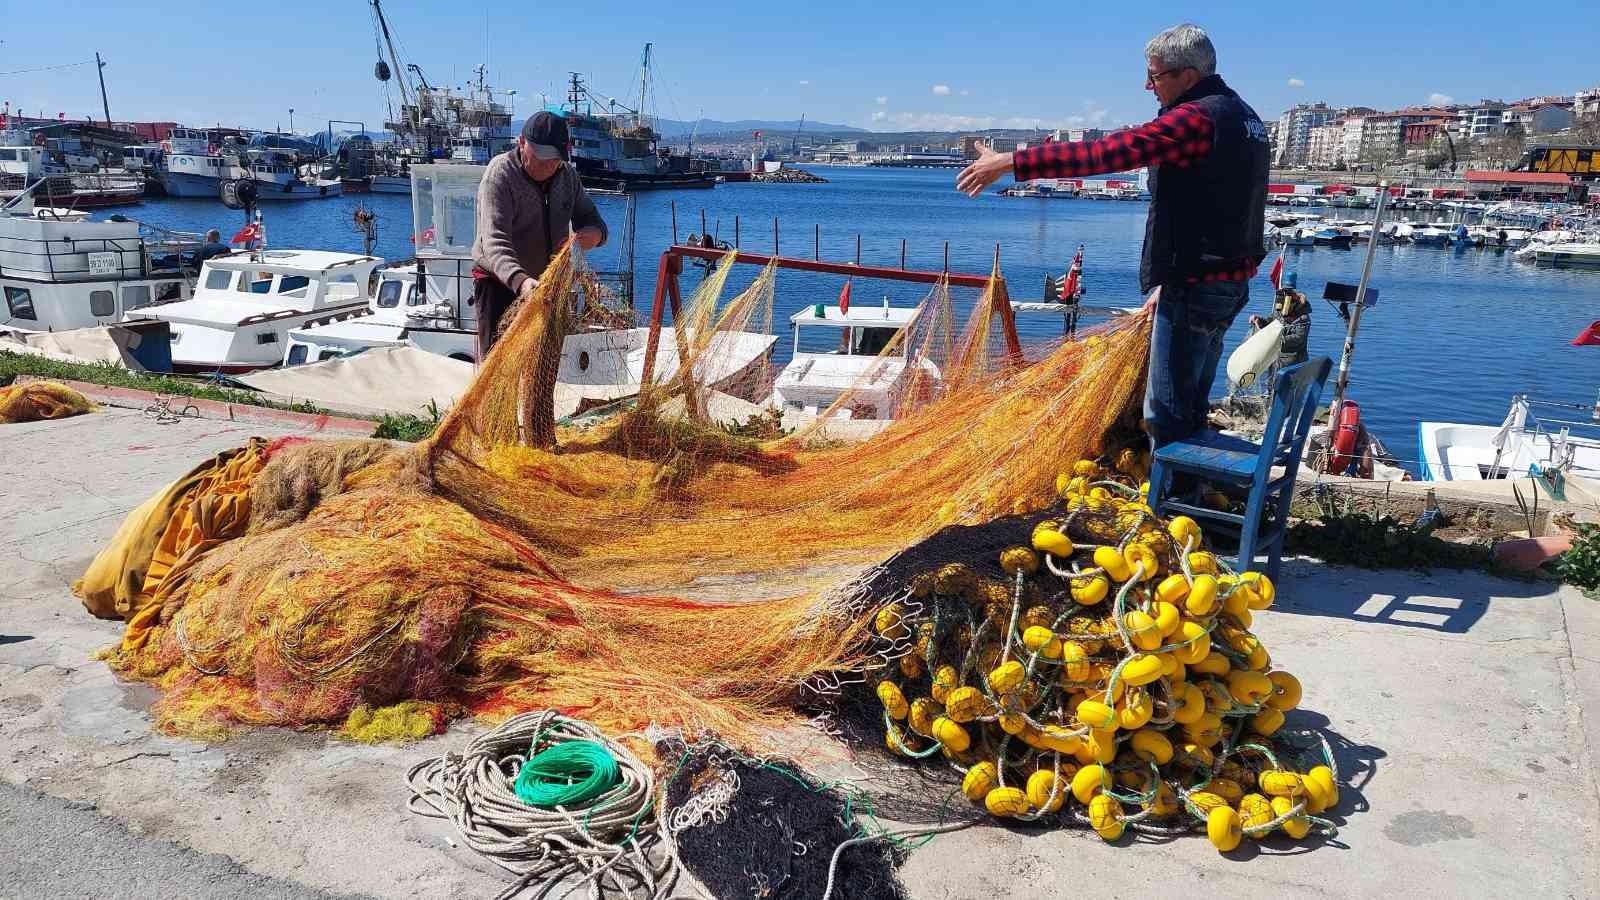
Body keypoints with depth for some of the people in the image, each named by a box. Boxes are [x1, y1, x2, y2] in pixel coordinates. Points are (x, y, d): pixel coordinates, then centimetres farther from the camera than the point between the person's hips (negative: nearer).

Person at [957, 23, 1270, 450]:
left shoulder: (1194, 117, -18)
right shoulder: (1242, 114, 14)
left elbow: (1103, 152, -24)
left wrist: (1010, 162, -23)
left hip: (1195, 286, -10)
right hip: (1234, 280, 10)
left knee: (1167, 413, -3)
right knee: (1192, 405, 19)